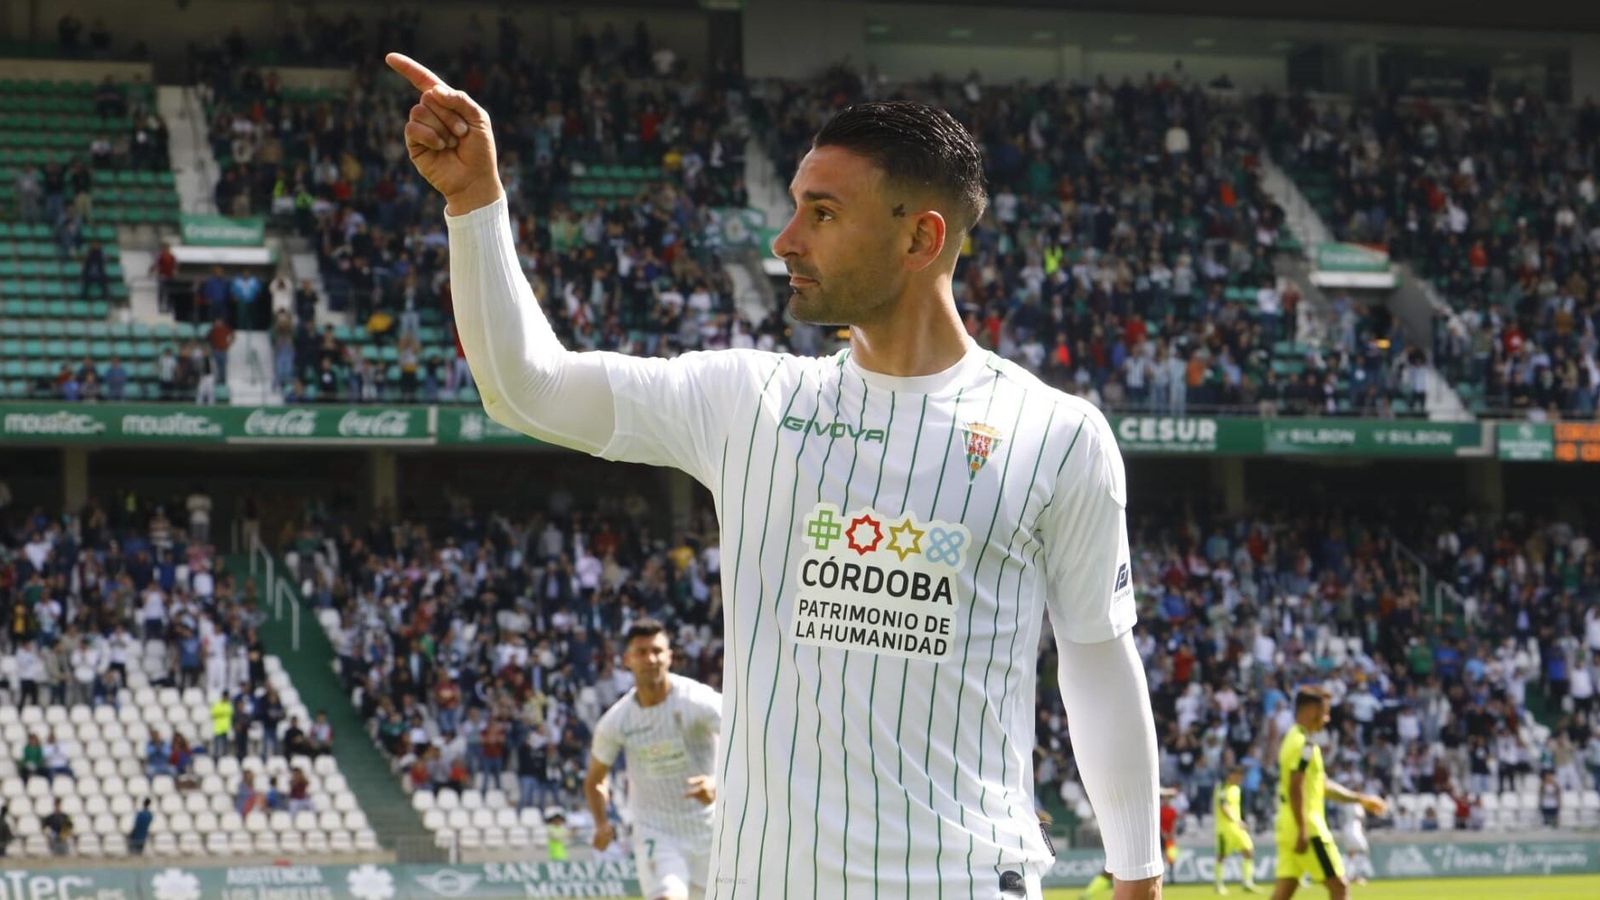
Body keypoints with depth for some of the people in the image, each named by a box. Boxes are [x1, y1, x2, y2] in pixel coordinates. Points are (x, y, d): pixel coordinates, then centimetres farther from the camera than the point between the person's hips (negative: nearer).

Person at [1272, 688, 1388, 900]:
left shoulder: (1293, 739, 18)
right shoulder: (1304, 744, -13)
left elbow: (1322, 785, 25)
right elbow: (1295, 789, -22)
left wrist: (1361, 799, 28)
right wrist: (1302, 831, -24)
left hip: (1289, 826, 10)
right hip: (1307, 826, -10)